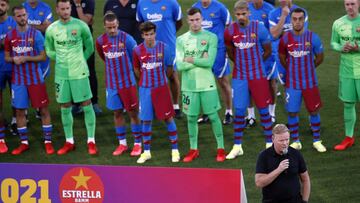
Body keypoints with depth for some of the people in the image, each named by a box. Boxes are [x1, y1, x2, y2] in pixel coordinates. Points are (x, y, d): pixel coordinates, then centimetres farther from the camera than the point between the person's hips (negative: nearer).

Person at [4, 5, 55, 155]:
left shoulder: (36, 34, -5)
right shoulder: (10, 36, 2)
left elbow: (43, 57, -6)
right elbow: (6, 57, 9)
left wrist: (26, 58, -18)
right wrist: (14, 59, -13)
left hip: (35, 79, -2)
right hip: (18, 80, 3)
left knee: (43, 109, 0)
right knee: (19, 111, 6)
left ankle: (47, 142, 7)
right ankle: (24, 143, 17)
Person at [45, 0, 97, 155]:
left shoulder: (81, 26, -6)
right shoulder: (51, 29, 1)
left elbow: (89, 47, 5)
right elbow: (49, 51, 13)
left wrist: (79, 61, 2)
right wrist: (61, 60, 2)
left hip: (79, 72, -3)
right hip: (61, 74, 3)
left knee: (86, 105, -2)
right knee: (65, 107, 8)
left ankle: (91, 141, 5)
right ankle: (69, 142, 18)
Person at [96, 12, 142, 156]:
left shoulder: (127, 39, -14)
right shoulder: (101, 41, -3)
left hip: (128, 82, -3)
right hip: (112, 83, 4)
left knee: (133, 112, 2)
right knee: (117, 113, 10)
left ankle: (137, 144, 11)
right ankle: (122, 144, 21)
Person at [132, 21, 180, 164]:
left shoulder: (163, 48, -7)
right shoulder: (138, 50, -4)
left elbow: (169, 68, 4)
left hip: (161, 88, -1)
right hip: (145, 89, 1)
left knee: (168, 118, 2)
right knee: (146, 120, 6)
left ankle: (175, 150, 10)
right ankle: (146, 152, 17)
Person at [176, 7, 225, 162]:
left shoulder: (211, 37, -4)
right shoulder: (181, 40, 3)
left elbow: (209, 62, -14)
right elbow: (180, 65, -6)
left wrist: (190, 59, -8)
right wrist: (200, 60, -11)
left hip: (207, 85, -2)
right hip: (189, 86, 2)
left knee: (213, 116, 2)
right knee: (191, 118, 8)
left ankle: (220, 148, 13)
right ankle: (193, 150, 20)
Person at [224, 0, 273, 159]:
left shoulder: (259, 28, -11)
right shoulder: (230, 31, -5)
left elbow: (268, 51, 2)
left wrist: (255, 62, 10)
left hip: (258, 76, -2)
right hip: (239, 77, 2)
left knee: (263, 109, 4)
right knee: (239, 111, 3)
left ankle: (269, 144, 15)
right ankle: (237, 146, 12)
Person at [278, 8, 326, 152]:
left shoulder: (312, 37, -9)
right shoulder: (285, 38, -6)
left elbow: (320, 58, 4)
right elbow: (282, 58, 9)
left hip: (310, 82, -1)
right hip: (292, 82, 1)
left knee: (314, 111, 6)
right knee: (292, 112, 3)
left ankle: (316, 141, 19)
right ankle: (295, 142, 17)